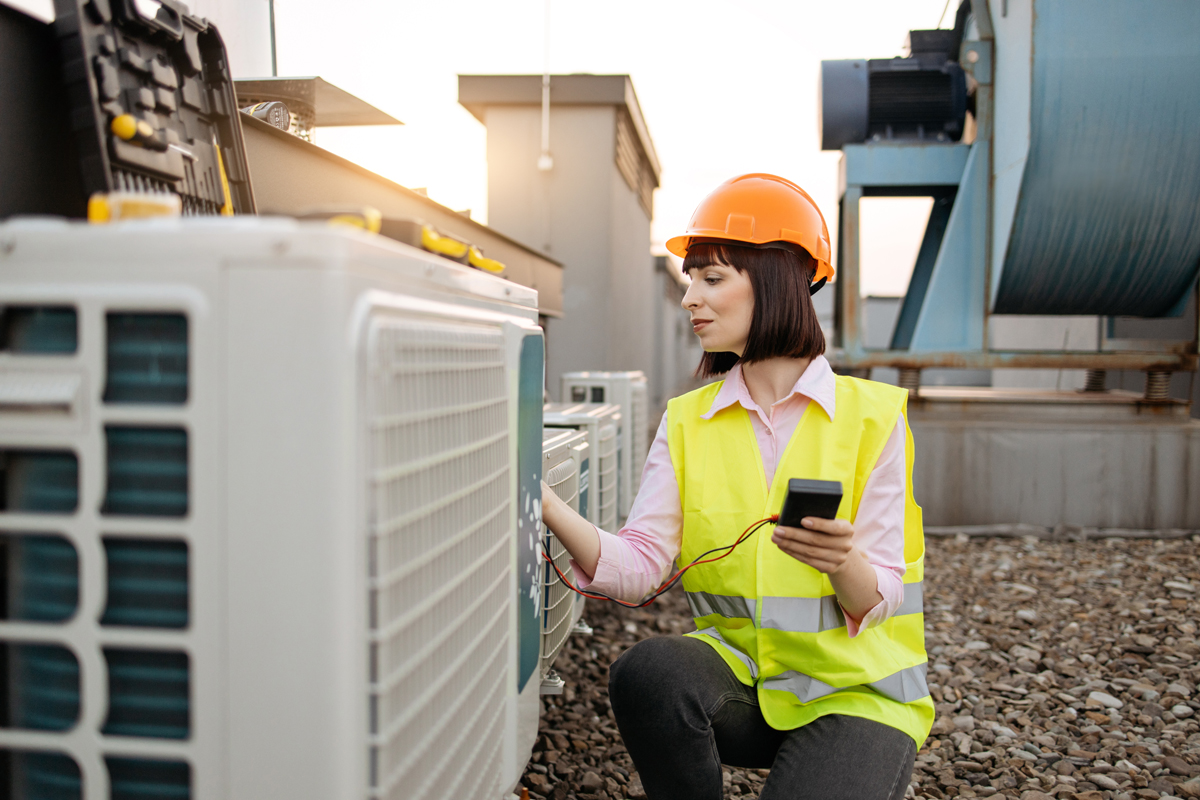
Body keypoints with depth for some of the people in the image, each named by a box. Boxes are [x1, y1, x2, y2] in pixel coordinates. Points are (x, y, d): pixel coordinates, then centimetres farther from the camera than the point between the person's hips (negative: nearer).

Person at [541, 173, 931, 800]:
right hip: (736, 669, 2)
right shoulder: (687, 421, 5)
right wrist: (546, 503, -25)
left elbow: (876, 604, -8)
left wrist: (844, 562, -30)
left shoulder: (872, 413, -4)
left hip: (856, 688, -2)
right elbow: (638, 566, -9)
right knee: (646, 672, -29)